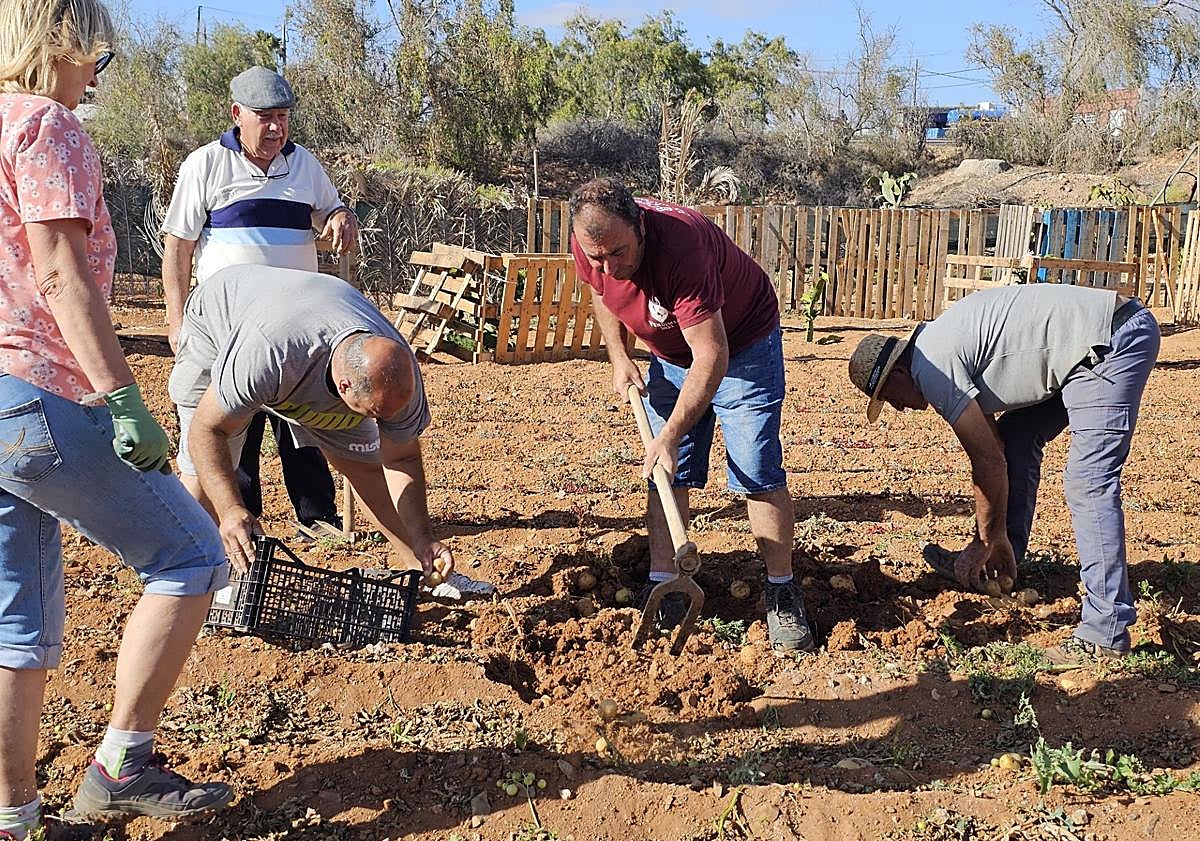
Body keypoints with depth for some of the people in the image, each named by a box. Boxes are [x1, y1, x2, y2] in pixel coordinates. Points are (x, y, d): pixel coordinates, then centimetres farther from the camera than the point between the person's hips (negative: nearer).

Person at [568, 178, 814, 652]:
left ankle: (782, 593, 1)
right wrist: (618, 358, -5)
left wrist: (671, 436, -38)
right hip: (672, 353, 6)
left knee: (758, 472, -10)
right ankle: (662, 587, 9)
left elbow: (712, 358, -38)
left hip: (741, 343, -6)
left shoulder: (680, 247, -40)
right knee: (665, 473, 3)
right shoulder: (590, 244, -20)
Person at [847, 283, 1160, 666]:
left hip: (1114, 340, -11)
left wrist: (986, 541, 2)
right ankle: (1004, 566, 26)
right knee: (1015, 436, 17)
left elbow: (989, 462, -11)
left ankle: (1107, 632, -12)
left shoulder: (932, 366, -13)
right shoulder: (939, 345, 15)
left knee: (1088, 482, -14)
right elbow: (993, 447, 17)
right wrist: (998, 543, 18)